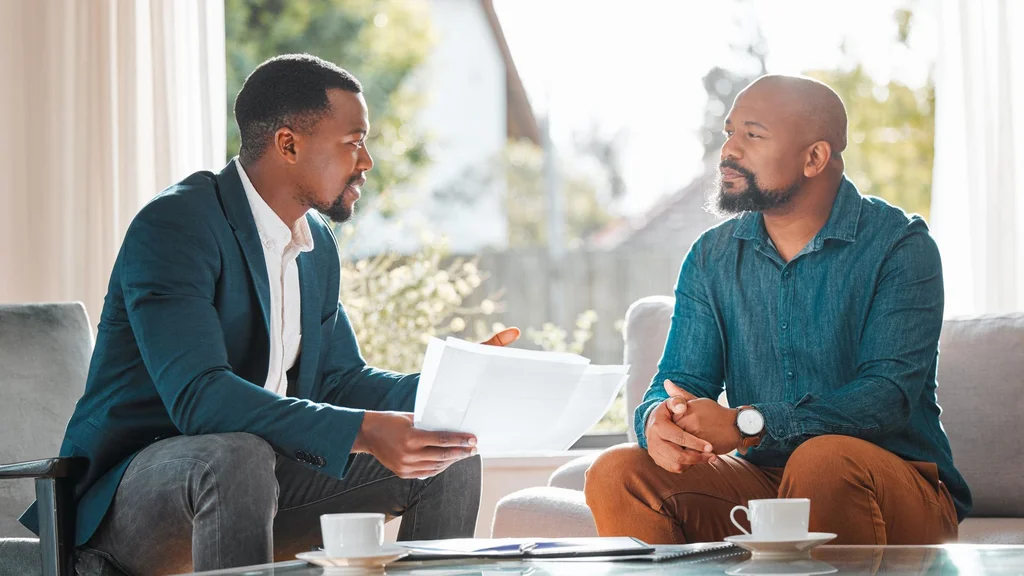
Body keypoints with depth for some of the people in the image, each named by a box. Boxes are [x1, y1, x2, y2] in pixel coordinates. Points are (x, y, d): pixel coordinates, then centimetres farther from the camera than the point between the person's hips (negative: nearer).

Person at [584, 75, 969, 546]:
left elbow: (888, 393, -19)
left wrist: (744, 424, -31)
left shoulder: (898, 246, -7)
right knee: (616, 474, -19)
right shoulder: (712, 257, 11)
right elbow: (680, 379, 5)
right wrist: (658, 421, -23)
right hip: (761, 480, 5)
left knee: (823, 459, -39)